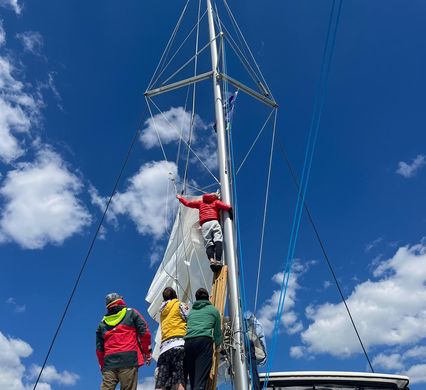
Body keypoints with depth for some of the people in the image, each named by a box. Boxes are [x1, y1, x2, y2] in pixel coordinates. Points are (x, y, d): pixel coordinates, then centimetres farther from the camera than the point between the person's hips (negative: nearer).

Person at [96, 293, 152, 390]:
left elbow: (99, 348, 20)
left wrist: (103, 366, 27)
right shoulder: (131, 313, 11)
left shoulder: (102, 323, 22)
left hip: (109, 361, 4)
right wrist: (147, 353, 10)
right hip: (129, 359, -3)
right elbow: (144, 333, 2)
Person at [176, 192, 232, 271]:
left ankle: (211, 260, -32)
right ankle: (218, 261, -36)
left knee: (208, 244, -5)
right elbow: (226, 207, 5)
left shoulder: (201, 202, 33)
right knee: (218, 241, -16)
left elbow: (188, 203, 38)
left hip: (204, 224, 2)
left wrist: (180, 198, 52)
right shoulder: (216, 202, 26)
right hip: (214, 222, -2)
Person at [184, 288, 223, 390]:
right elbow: (217, 332, 26)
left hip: (188, 342, 4)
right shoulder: (213, 310, 22)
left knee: (193, 380, 10)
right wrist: (218, 344, 47)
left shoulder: (191, 311, 29)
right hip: (204, 341, -4)